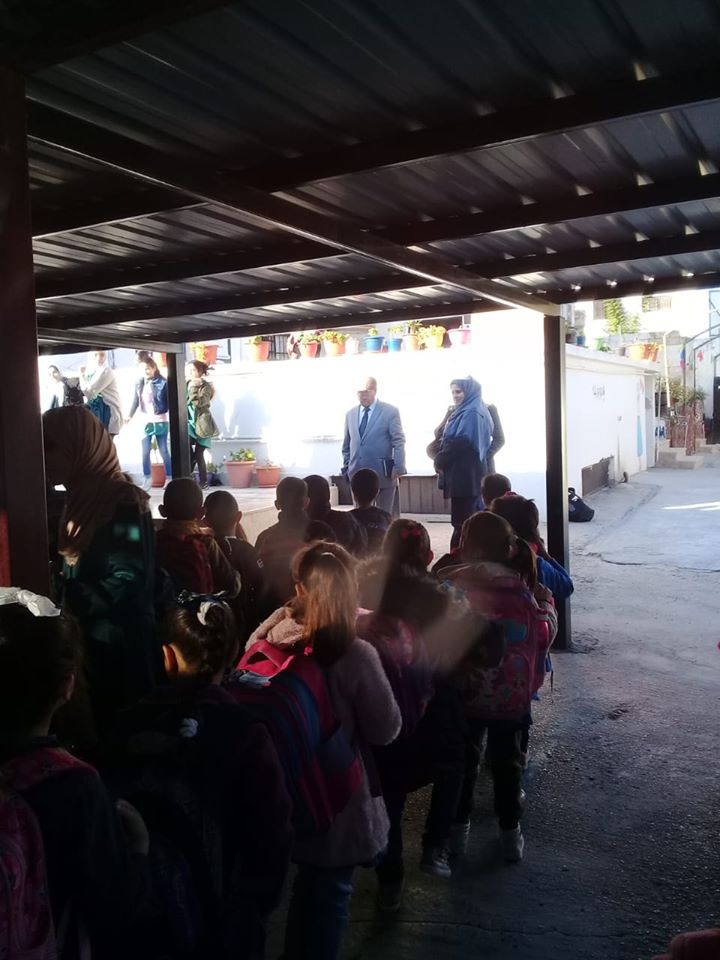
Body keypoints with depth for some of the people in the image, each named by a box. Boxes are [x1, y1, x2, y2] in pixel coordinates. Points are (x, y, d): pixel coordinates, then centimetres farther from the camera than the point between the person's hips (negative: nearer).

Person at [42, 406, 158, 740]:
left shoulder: (123, 505, -17)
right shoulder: (81, 501, 11)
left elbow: (126, 587, -21)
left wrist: (58, 591, -25)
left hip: (119, 651, -8)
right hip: (86, 644, 8)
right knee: (96, 728, 16)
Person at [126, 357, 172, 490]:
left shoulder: (163, 383, -6)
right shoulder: (139, 383, 6)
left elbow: (169, 401, -6)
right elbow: (136, 401, 13)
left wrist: (172, 419, -12)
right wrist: (130, 416, 10)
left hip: (161, 421, -3)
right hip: (146, 421, 3)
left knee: (163, 450, 3)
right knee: (145, 451, 2)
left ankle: (170, 478, 12)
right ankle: (147, 479, 10)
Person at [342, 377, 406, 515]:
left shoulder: (390, 411, -3)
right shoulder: (350, 414, 11)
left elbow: (399, 442, -7)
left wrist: (398, 468, -14)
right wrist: (346, 467, 11)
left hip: (383, 474, -4)